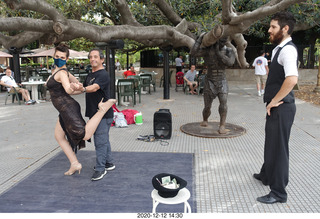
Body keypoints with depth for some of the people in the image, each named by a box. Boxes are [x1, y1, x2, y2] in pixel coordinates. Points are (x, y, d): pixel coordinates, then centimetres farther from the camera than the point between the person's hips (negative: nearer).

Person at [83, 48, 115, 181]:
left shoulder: (103, 74, -13)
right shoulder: (90, 75, 18)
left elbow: (94, 88, -30)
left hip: (103, 113, -9)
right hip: (94, 113, 10)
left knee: (100, 141, -7)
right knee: (103, 139, 17)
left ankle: (100, 169, 1)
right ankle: (108, 163, 29)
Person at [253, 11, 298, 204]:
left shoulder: (288, 50, -17)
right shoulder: (280, 48, 14)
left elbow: (292, 79, -33)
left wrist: (275, 101, -22)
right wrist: (273, 101, 16)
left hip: (282, 107, -10)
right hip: (276, 107, 10)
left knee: (279, 147, -1)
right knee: (271, 143, 22)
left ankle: (279, 192, 13)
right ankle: (267, 175, 42)